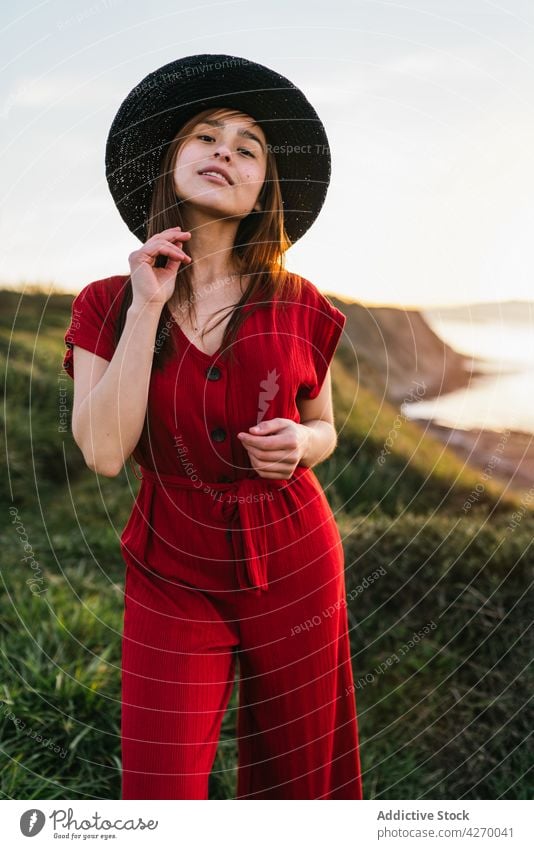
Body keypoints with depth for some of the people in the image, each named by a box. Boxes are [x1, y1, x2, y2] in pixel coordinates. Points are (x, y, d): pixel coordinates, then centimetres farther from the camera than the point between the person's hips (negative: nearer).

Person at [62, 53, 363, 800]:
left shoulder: (297, 306, -1)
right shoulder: (108, 304, -2)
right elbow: (104, 452, -16)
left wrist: (299, 444, -12)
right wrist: (146, 308, -17)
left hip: (294, 570, 1)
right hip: (173, 577, -1)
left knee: (299, 783, 14)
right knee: (160, 793, 2)